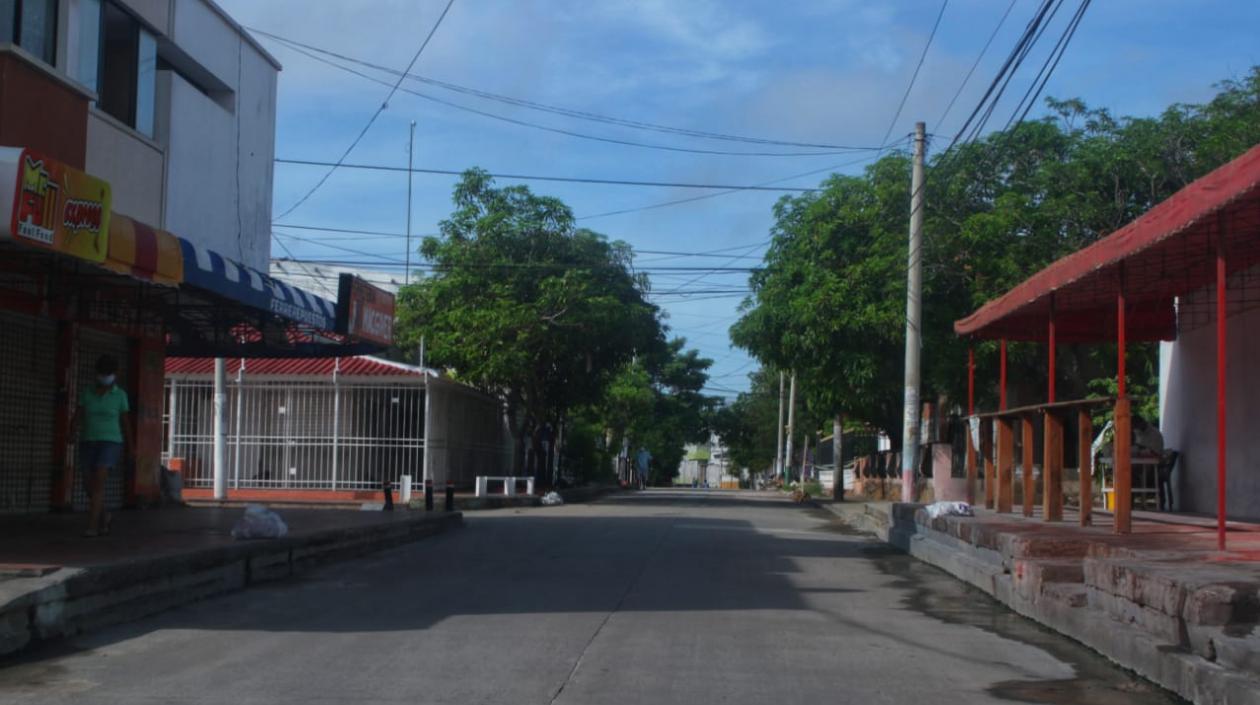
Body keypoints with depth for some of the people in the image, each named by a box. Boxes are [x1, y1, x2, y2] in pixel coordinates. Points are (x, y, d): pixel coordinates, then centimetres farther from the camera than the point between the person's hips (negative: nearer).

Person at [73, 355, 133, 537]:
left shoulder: (120, 395, -1)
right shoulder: (87, 393, 4)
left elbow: (125, 421, 7)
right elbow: (76, 418, -2)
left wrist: (130, 446, 15)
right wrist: (75, 427, -27)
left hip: (110, 443, -4)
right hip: (88, 443, 4)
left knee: (98, 483, -19)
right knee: (88, 485, 7)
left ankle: (92, 526, -16)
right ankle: (103, 516, 33)